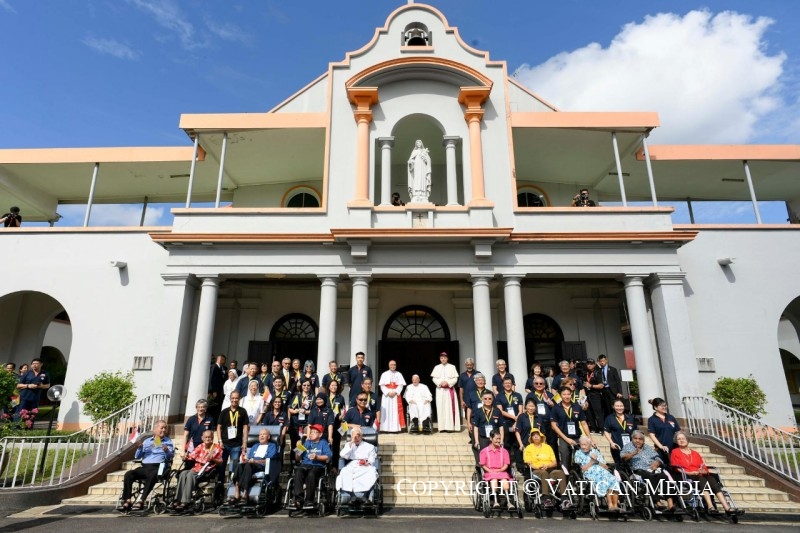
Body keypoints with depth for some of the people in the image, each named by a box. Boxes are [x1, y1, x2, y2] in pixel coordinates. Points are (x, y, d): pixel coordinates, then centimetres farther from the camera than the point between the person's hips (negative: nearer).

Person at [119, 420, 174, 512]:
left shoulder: (168, 441, 16)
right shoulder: (147, 441, 23)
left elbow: (170, 456, 2)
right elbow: (137, 456, 18)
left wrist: (166, 451, -19)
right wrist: (140, 447, -1)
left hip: (158, 467, -3)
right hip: (144, 467, 3)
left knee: (152, 475, -35)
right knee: (128, 474, -23)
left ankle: (141, 501, -35)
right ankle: (127, 501, -24)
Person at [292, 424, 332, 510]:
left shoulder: (323, 443, 14)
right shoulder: (307, 443, 24)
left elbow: (328, 457, 1)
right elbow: (298, 459, 21)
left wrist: (317, 457, -11)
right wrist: (297, 454, 0)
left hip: (317, 466, -3)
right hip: (305, 465, 3)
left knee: (311, 474, -35)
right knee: (298, 473, -31)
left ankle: (309, 501, -28)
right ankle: (299, 499, -33)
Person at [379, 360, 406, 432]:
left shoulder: (399, 374, 8)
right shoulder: (384, 374, 7)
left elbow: (401, 385, 1)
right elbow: (382, 385, 0)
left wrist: (395, 392, -13)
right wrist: (388, 392, -13)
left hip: (396, 395, 0)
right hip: (386, 395, 0)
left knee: (396, 411, -3)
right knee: (387, 411, -4)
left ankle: (395, 428, -1)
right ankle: (387, 428, -2)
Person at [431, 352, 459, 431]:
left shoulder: (452, 367, 4)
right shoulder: (437, 367, 9)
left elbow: (455, 379, -1)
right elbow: (434, 378, 4)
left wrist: (448, 383, -15)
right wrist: (440, 383, -13)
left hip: (449, 390, -1)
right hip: (440, 390, 1)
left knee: (450, 407, -5)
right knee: (441, 407, -1)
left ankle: (450, 426, -4)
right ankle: (442, 427, 1)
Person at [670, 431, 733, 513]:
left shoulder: (695, 453, 26)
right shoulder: (675, 452, 13)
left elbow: (705, 468, 17)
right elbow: (676, 468, 1)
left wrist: (703, 471, -6)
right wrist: (689, 473, -12)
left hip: (699, 476, 4)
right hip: (686, 477, -4)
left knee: (711, 478, -27)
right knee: (702, 479, -33)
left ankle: (726, 508, -38)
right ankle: (710, 506, -47)